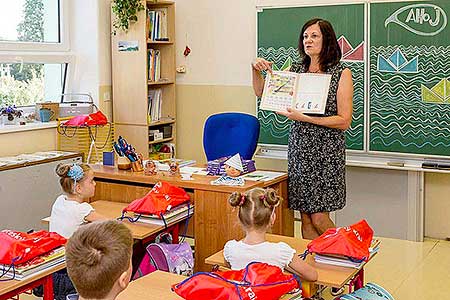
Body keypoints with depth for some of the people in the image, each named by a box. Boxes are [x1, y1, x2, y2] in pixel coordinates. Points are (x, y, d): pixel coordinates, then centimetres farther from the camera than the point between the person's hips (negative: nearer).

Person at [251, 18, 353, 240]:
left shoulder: (341, 74, -4)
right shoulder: (295, 70, 9)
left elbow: (344, 121, -10)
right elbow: (262, 94, 16)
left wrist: (304, 118, -18)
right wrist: (256, 70, -2)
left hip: (326, 153, -4)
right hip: (298, 149, 4)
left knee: (318, 218, -3)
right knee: (305, 217, 7)